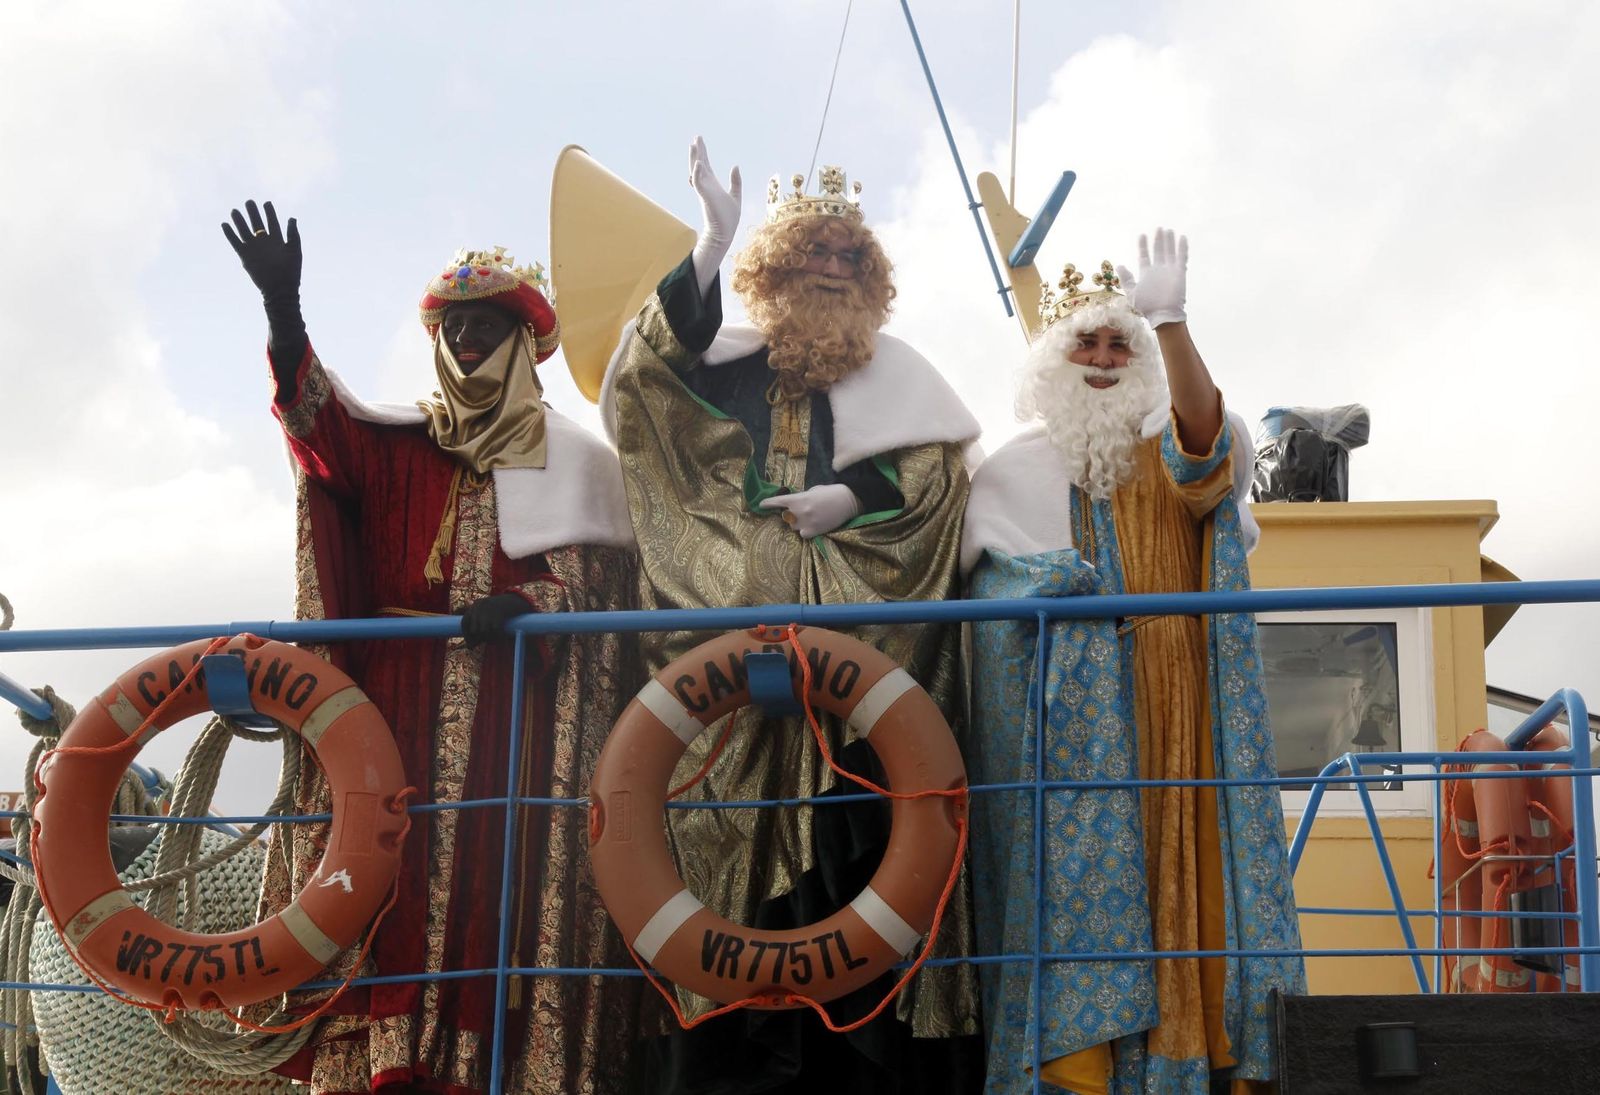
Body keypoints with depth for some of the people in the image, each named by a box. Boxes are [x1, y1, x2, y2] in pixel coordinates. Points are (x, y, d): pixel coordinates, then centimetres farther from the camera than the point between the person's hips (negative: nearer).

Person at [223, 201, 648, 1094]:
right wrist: (282, 308, -19)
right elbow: (317, 417, -3)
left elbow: (599, 580, 4)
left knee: (499, 881, -10)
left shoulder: (574, 459, 13)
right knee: (397, 878, -7)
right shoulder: (399, 446, 17)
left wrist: (525, 606, -17)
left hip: (516, 719, -2)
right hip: (401, 712, 2)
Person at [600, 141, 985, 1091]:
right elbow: (659, 360, -4)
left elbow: (940, 468, 5)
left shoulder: (895, 372, 17)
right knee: (744, 824, -7)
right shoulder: (731, 363, 16)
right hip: (738, 623, 1)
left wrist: (850, 498, -9)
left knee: (858, 826, -8)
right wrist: (716, 236, -10)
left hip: (860, 628, 0)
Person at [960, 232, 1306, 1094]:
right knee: (1074, 872, -9)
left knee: (1179, 862, -8)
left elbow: (1203, 430, -12)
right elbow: (985, 586, 13)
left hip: (1170, 727, 0)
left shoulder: (1172, 456, 12)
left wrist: (1170, 325, -27)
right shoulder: (1014, 472, 15)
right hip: (1069, 725, 0)